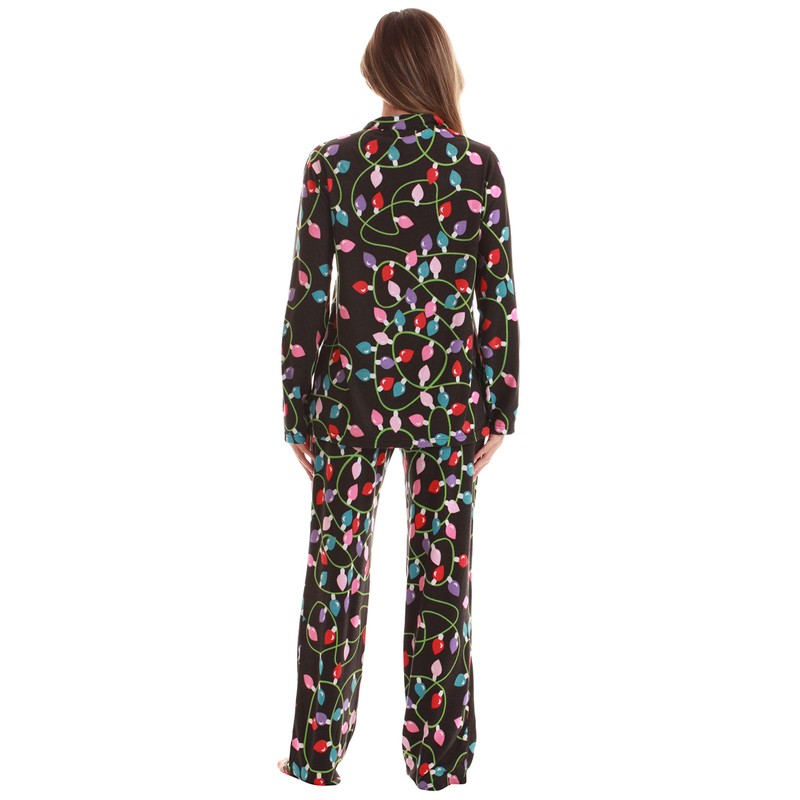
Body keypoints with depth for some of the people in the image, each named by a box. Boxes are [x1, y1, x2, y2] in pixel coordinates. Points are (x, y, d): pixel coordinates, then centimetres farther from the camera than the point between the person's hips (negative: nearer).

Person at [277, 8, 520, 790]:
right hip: (447, 400, 0)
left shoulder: (331, 163, -5)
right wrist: (500, 408, 7)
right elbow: (499, 300, -3)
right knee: (442, 576, 11)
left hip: (351, 395, 0)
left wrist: (298, 410, 4)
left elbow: (306, 299, -5)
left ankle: (318, 753, 25)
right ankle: (437, 758, 24)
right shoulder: (479, 166, -4)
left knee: (335, 572, 12)